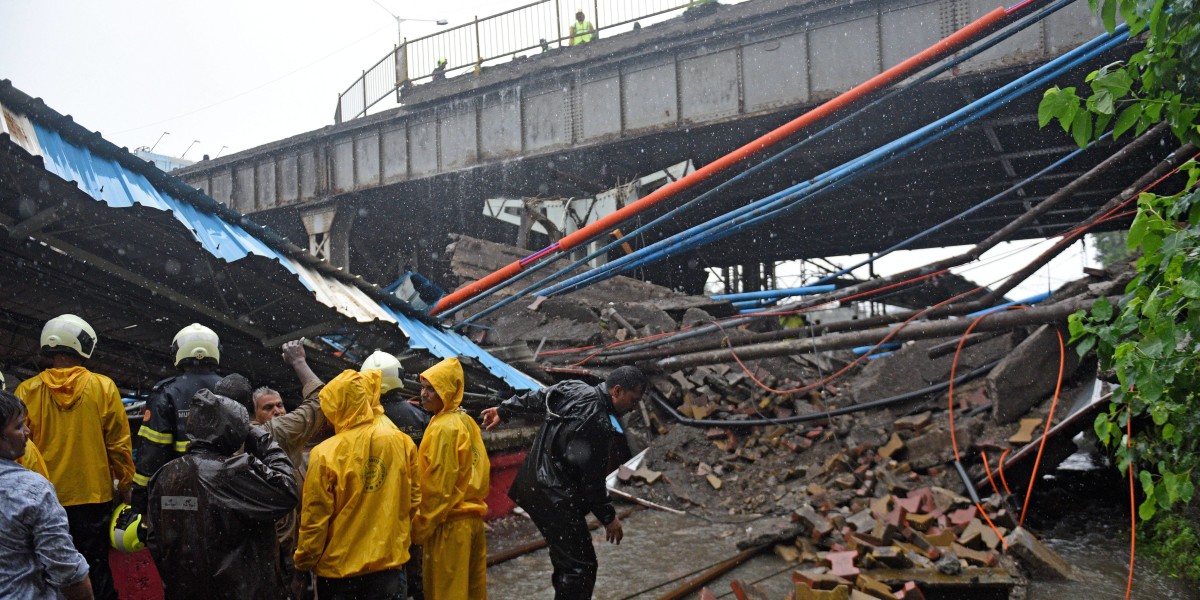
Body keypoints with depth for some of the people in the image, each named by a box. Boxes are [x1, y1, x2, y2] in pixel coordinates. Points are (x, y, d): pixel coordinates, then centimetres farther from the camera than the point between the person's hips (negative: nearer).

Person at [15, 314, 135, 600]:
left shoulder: (27, 391, -6)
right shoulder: (103, 387, -8)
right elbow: (119, 444, -4)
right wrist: (124, 485, 10)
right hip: (93, 498, -1)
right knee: (95, 574, 11)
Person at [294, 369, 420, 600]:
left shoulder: (326, 453, -15)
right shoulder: (402, 443, -6)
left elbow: (314, 518, -10)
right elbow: (414, 501, 4)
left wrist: (303, 562, 5)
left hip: (339, 567, -2)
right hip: (390, 562, 2)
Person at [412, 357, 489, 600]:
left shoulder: (444, 428, -16)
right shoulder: (467, 421, 8)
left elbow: (438, 486, -17)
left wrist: (420, 527, -10)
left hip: (450, 523, -8)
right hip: (473, 516, 8)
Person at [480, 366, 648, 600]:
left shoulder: (576, 390, 3)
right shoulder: (598, 424, -24)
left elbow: (535, 398, 19)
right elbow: (592, 478, -19)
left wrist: (504, 411, 35)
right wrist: (608, 517, -7)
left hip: (536, 486, 10)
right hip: (556, 499, -10)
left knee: (567, 560, 19)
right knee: (581, 566, -6)